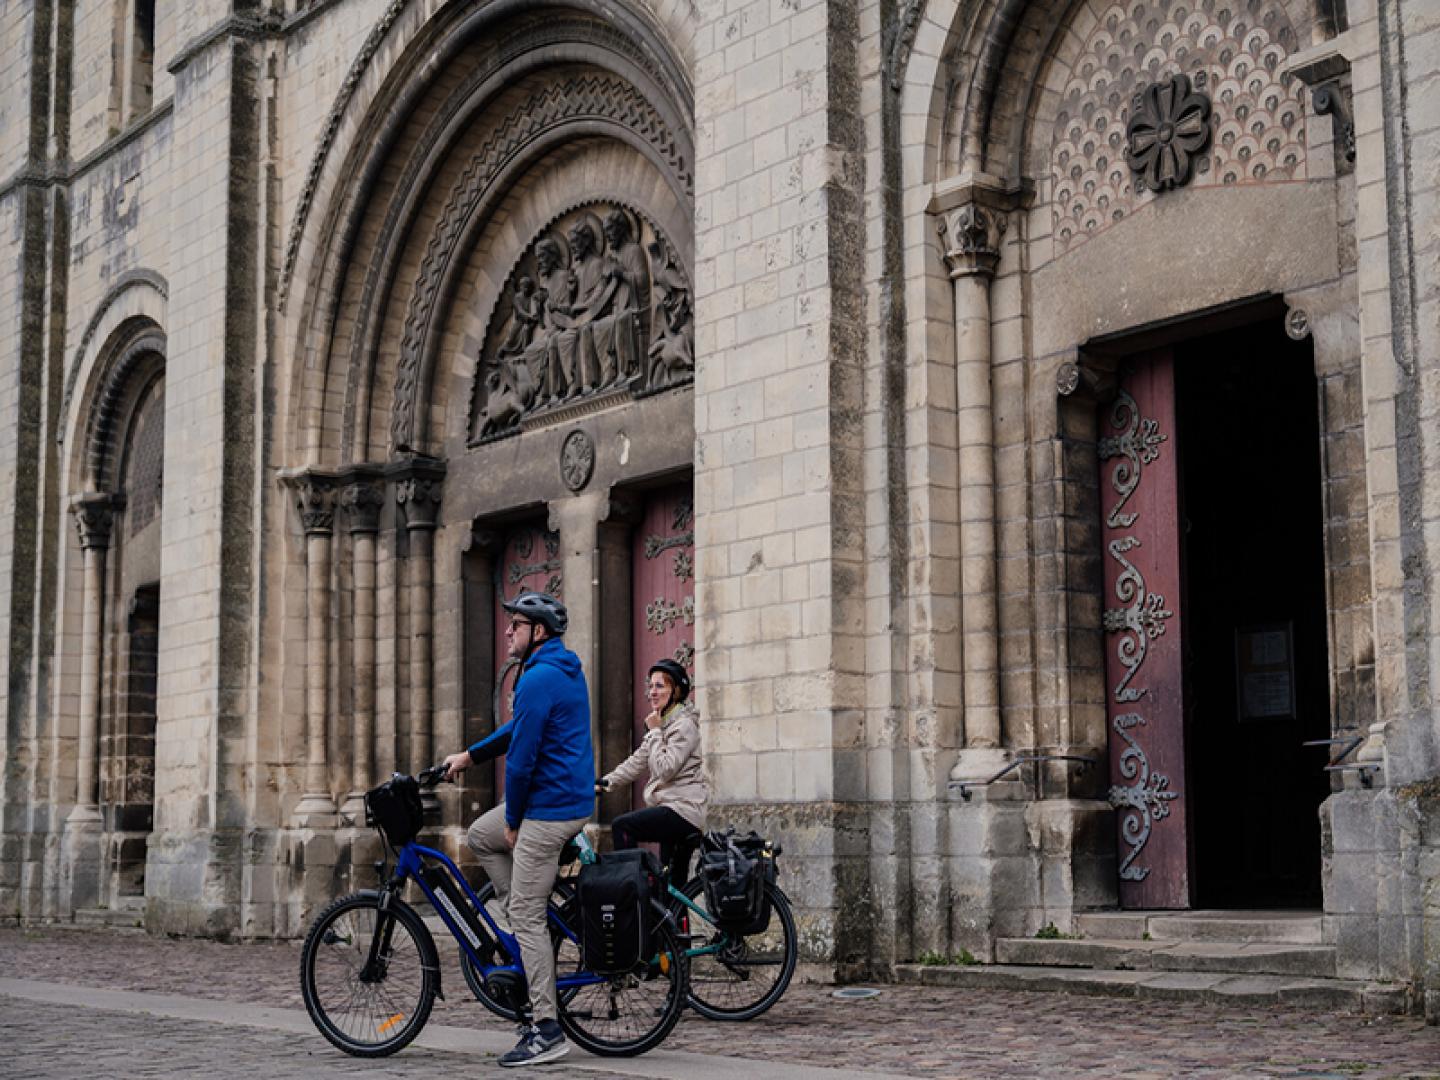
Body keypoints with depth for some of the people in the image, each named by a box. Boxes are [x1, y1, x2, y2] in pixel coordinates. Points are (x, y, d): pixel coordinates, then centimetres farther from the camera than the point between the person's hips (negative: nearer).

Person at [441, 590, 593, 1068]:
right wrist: (470, 755, 25)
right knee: (480, 835, 25)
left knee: (526, 915, -6)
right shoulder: (565, 669, 14)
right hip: (571, 796, 10)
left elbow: (522, 754, -18)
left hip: (549, 807, -10)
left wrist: (513, 821, -8)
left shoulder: (539, 679, -18)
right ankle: (532, 935, 20)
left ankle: (546, 1030, -3)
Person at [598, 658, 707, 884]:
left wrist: (655, 731, -11)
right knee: (672, 883, 9)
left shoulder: (685, 725, -11)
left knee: (621, 825, -17)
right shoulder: (661, 723, 19)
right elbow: (637, 762, 15)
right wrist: (605, 782, 4)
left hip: (683, 811, -9)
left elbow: (665, 769, -20)